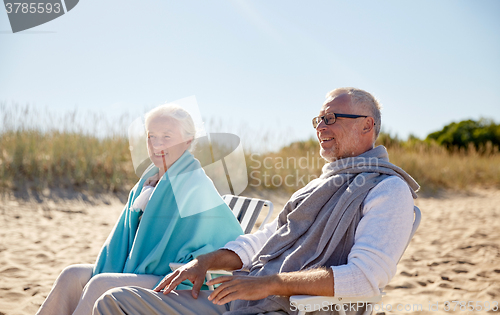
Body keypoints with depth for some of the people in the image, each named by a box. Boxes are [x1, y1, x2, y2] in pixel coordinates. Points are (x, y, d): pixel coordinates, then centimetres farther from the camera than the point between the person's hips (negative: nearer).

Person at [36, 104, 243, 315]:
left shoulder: (196, 187, -12)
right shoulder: (146, 183, 13)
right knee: (72, 276, -9)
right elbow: (125, 237, 16)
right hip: (137, 272, 8)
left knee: (100, 285, -25)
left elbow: (232, 239, -16)